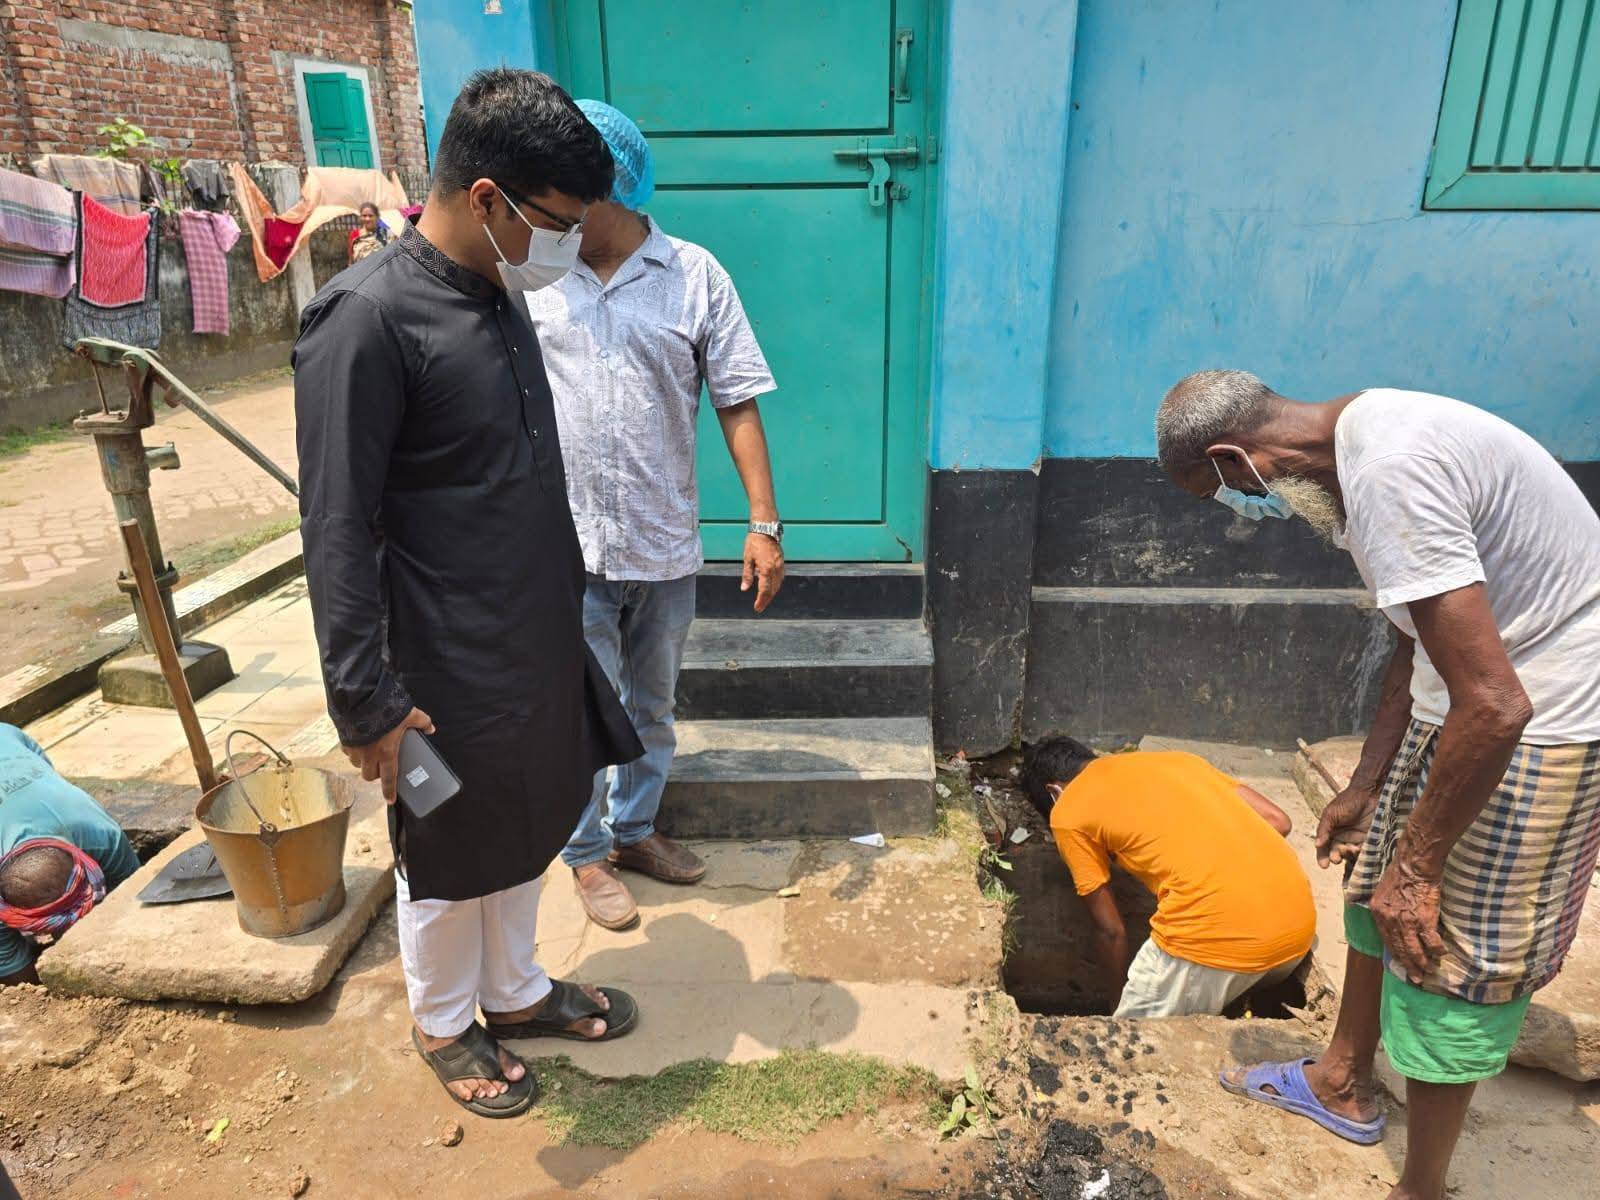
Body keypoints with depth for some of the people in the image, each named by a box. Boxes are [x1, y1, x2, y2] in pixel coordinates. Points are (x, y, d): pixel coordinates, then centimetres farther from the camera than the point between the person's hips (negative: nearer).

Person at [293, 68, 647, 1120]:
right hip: (451, 671, -8)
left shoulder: (500, 296, 5)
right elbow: (338, 533, -20)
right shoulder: (366, 319, -21)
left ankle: (515, 991, 45)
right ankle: (445, 1024, 40)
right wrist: (366, 703, -18)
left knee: (526, 831, 22)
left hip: (539, 642, 8)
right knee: (449, 857, 14)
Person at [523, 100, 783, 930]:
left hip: (664, 543, 1)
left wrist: (764, 523, -8)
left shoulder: (695, 275, -3)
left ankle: (634, 828, 40)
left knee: (652, 705, 18)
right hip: (567, 545, -1)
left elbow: (738, 403, -3)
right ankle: (588, 853, 31)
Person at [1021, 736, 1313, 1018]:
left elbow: (1111, 929, 12)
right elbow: (1277, 820, 19)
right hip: (1298, 922, 7)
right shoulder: (1173, 758, 23)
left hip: (1218, 937, -6)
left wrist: (1122, 995, 28)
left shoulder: (1068, 812, 8)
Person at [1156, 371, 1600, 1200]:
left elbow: (1495, 707, -30)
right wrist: (1363, 787, 17)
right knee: (1376, 884, 20)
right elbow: (1418, 643, 13)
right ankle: (1345, 1083, 43)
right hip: (1479, 688, 10)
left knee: (1444, 953, 3)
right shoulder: (1359, 448, 3)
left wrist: (1417, 866, -17)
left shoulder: (1389, 476, -29)